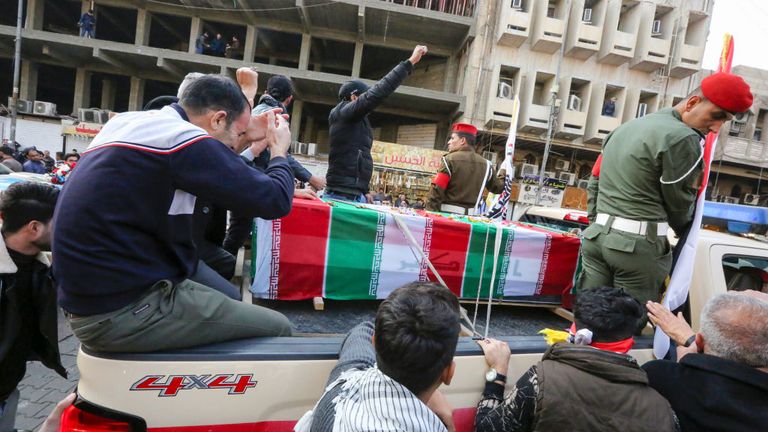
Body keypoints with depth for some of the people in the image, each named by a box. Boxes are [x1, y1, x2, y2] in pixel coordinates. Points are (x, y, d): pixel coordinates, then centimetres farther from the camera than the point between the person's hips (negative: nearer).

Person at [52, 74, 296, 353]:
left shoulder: (129, 123, 10)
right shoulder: (182, 138, -18)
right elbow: (274, 200, -17)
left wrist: (248, 139, 19)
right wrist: (279, 151, 2)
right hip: (128, 311, -10)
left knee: (230, 298, 22)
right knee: (277, 328, -2)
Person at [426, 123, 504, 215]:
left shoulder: (450, 160, -8)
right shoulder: (486, 164, 6)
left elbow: (437, 190, -12)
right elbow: (498, 187, 17)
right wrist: (504, 172, 35)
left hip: (448, 214, -4)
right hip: (472, 216, 5)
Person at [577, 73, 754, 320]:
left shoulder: (625, 128, 18)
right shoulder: (683, 138, -8)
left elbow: (595, 182, 20)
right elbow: (678, 204, -1)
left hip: (597, 235, 8)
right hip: (637, 245, -8)